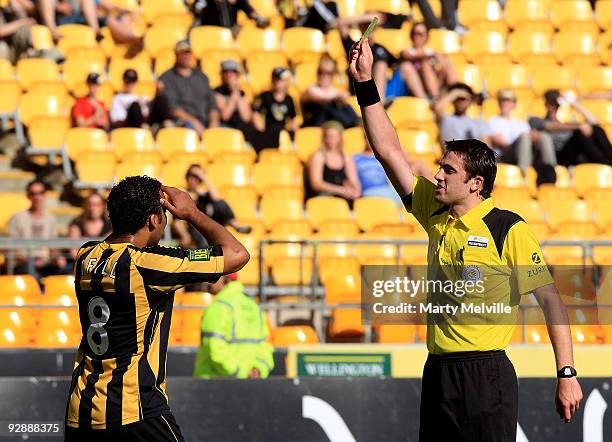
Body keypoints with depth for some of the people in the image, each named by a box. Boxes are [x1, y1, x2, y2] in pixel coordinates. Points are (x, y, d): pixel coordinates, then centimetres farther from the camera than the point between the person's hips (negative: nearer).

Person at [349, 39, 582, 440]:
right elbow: (389, 151, 12)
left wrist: (567, 375, -14)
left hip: (487, 376, -6)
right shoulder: (437, 215, 10)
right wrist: (365, 83, 8)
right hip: (438, 373, 6)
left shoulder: (508, 229, -7)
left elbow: (551, 300, -8)